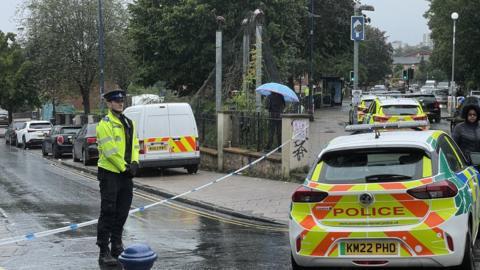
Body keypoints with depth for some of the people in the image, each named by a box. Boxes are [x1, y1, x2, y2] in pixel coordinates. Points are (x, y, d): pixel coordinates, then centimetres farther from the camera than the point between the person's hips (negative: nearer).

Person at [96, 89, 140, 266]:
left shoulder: (129, 123, 15)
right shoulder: (105, 124, -11)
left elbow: (134, 144, 15)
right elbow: (110, 150, -17)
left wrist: (134, 163, -2)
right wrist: (124, 167, -13)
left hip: (126, 174, 7)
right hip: (110, 173, -7)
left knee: (122, 212, 13)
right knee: (108, 212, -6)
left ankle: (117, 246, 25)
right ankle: (104, 252, -2)